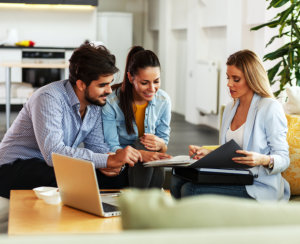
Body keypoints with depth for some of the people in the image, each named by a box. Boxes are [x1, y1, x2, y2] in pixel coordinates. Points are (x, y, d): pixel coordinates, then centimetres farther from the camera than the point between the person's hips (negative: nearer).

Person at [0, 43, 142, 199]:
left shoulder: (95, 101, -1)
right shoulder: (48, 98, -25)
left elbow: (96, 145, 6)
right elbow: (53, 153, -36)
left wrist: (110, 163, -19)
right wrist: (109, 160, -37)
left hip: (54, 167, 7)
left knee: (111, 178, -14)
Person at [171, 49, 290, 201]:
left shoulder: (271, 108, -7)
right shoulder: (230, 109, 18)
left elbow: (284, 159, -8)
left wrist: (263, 160, -29)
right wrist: (209, 154, 5)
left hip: (258, 187, -7)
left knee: (191, 191, -24)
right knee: (177, 181, -16)